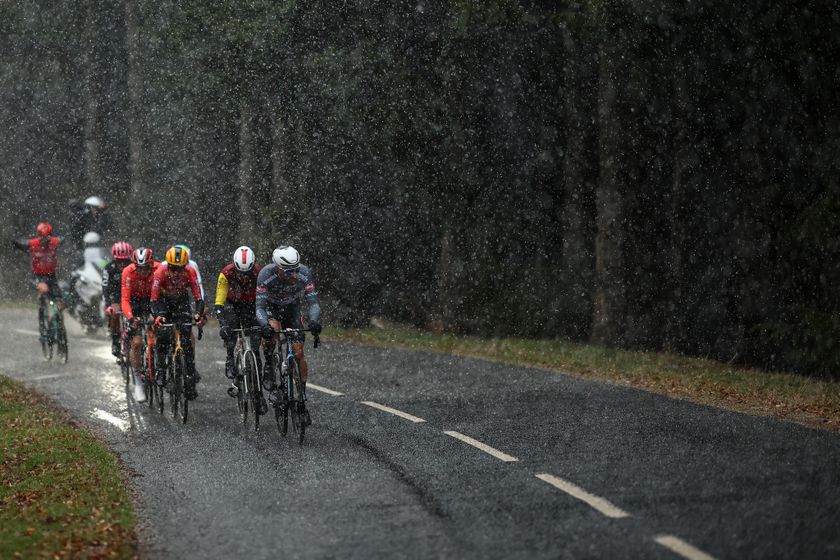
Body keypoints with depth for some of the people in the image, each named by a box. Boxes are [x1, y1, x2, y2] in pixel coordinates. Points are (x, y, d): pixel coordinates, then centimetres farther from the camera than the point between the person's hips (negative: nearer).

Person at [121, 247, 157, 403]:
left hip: (153, 301, 2)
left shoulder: (158, 270, -25)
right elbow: (125, 298, -30)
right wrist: (130, 317, -46)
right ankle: (138, 382, -5)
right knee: (136, 342, -13)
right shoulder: (128, 272, -27)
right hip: (135, 304, -2)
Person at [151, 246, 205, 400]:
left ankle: (191, 377, -8)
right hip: (164, 302, 0)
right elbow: (154, 299, -30)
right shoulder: (160, 272, -29)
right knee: (162, 337, -19)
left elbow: (198, 297, -26)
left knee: (186, 339, -11)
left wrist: (198, 314, -44)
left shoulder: (190, 272, -26)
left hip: (182, 302, 0)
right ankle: (160, 368, -2)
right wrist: (157, 316, -47)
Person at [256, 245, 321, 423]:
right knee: (272, 329, -36)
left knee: (298, 353, -7)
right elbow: (260, 306, -35)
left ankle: (302, 396, 2)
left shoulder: (304, 273, -30)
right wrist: (264, 324, -54)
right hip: (271, 308, -2)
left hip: (292, 309, 2)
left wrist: (314, 320, -51)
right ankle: (268, 367, -13)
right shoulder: (266, 275, -34)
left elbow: (313, 301, -31)